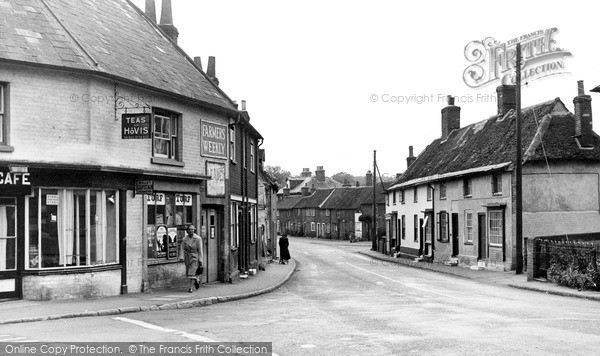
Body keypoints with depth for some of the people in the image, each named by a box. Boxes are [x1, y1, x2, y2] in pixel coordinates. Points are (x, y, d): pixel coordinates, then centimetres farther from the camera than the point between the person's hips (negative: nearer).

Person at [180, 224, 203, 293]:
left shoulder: (198, 238, -11)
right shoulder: (184, 239, -3)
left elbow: (200, 250, -10)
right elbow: (182, 249, -2)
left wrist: (200, 260, -12)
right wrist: (182, 258, -14)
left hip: (195, 257, -4)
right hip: (188, 257, 4)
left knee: (192, 272, -11)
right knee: (189, 272, 11)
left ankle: (191, 288, -6)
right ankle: (197, 280, 39)